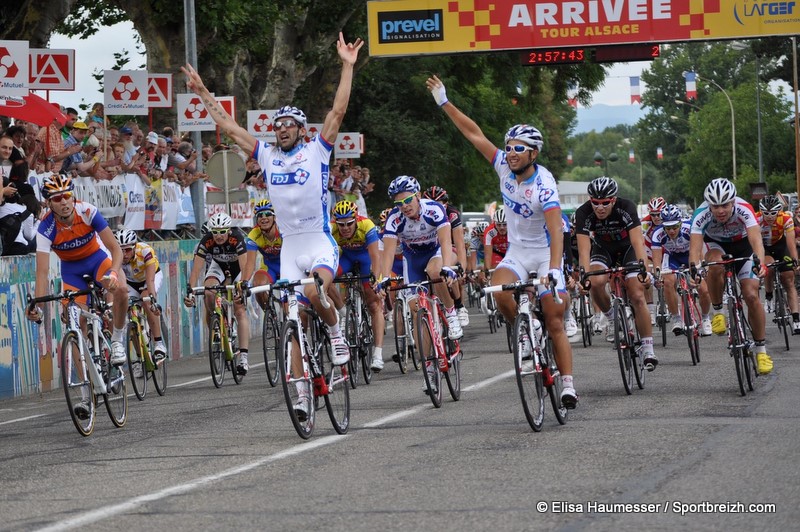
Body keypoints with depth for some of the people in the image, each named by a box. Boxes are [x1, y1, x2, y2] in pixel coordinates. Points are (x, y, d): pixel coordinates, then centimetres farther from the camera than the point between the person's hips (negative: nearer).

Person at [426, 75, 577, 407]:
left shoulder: (544, 185, -26)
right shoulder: (505, 167, -8)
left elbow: (556, 230, -36)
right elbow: (474, 134, -2)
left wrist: (554, 270, -47)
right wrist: (444, 103, -4)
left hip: (545, 254, -5)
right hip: (517, 252, 5)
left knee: (555, 323, -7)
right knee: (500, 291, -27)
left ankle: (568, 385, -2)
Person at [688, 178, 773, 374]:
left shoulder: (744, 210, -35)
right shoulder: (702, 215, -33)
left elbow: (756, 239, -47)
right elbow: (695, 244, -41)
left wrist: (760, 263, -65)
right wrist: (694, 266, -61)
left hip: (742, 245, 0)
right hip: (716, 244, 0)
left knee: (751, 295, -12)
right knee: (715, 267, -36)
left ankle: (761, 350, 1)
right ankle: (717, 312, -12)